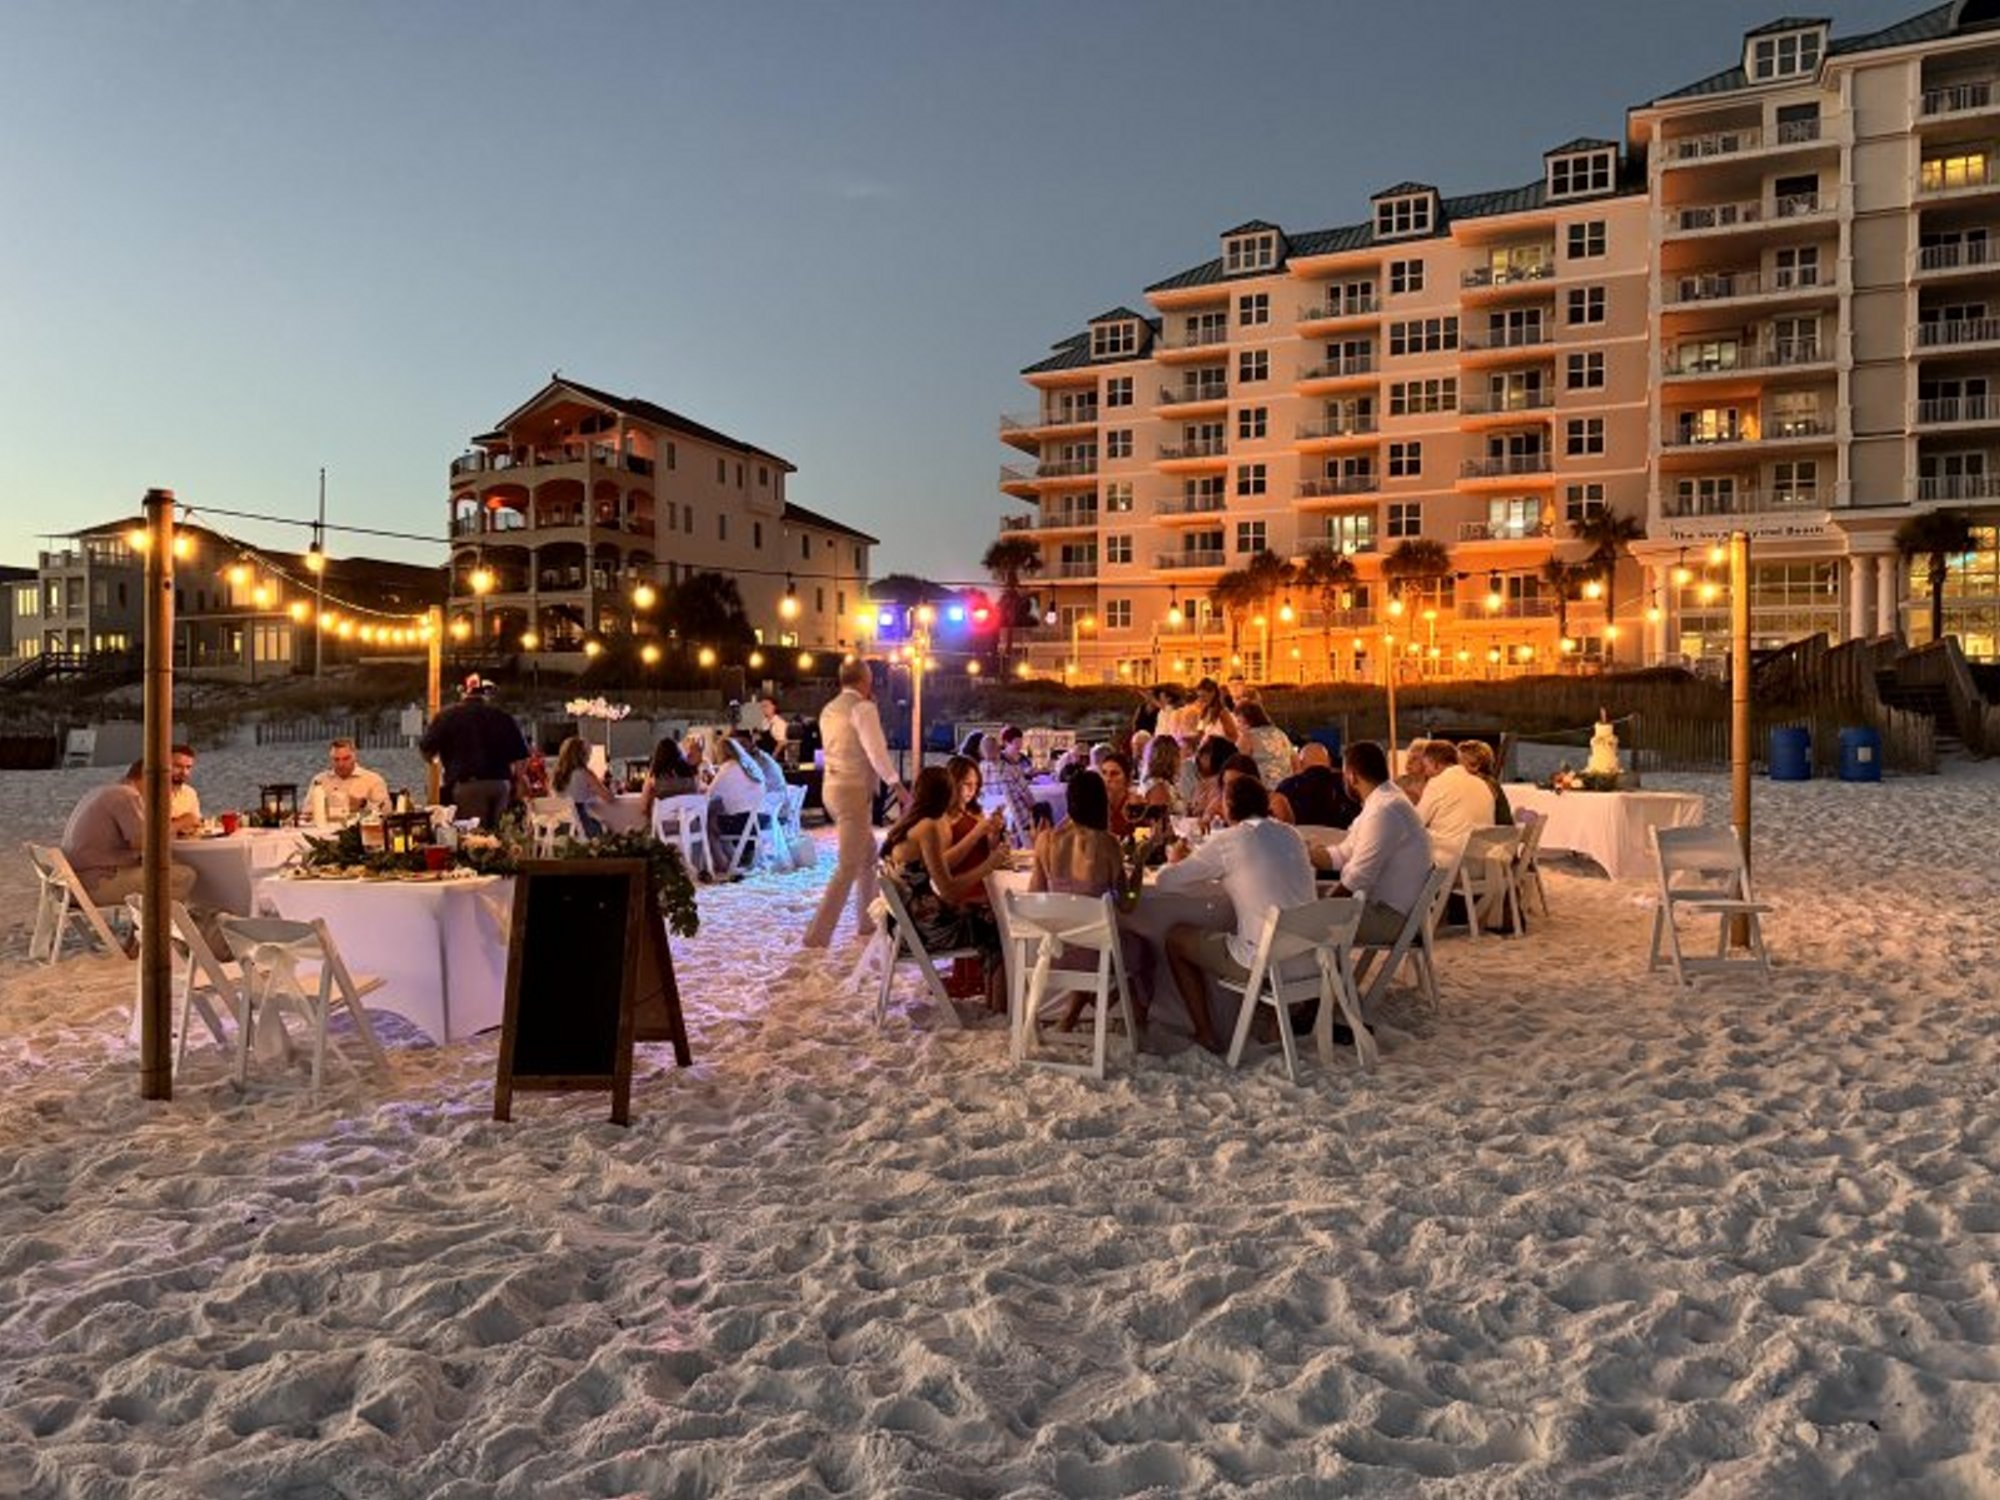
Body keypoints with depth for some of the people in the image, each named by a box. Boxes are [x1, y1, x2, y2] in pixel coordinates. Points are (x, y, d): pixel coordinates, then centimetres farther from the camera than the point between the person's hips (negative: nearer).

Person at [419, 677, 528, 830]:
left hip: (466, 784, -3)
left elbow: (427, 750, 0)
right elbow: (519, 756, 7)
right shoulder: (503, 717, 9)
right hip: (500, 784, 3)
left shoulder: (447, 716, 3)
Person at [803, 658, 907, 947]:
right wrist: (895, 783, -19)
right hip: (854, 791, -9)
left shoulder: (829, 710, 14)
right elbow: (876, 750, -20)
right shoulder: (863, 708, -11)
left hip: (833, 787, 9)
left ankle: (867, 921, 31)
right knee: (848, 866, -8)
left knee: (868, 854, 22)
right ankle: (818, 935, -11)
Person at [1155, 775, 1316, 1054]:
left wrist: (1175, 861, 18)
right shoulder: (1290, 835, 9)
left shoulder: (1226, 841, -9)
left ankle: (1206, 1034, 19)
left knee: (1176, 937, 15)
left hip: (1263, 962, -6)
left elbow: (1165, 882, -4)